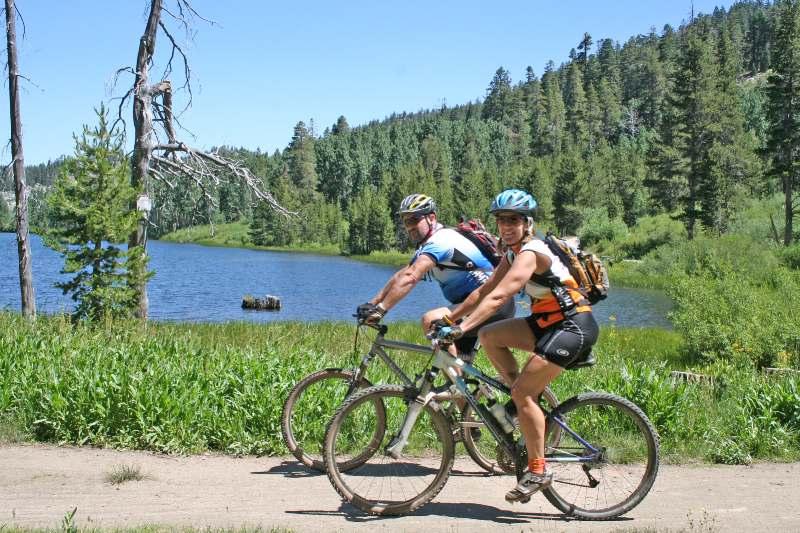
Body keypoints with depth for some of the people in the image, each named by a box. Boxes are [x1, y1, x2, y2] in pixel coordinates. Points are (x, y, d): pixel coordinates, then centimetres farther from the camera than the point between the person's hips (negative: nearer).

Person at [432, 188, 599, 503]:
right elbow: (484, 290, 10)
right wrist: (449, 318, 4)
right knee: (489, 336, 1)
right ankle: (530, 404, 9)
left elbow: (498, 297, -31)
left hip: (574, 327, -9)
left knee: (522, 393, -14)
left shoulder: (530, 253, -20)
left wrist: (461, 329, -36)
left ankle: (538, 471, -1)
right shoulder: (513, 253, 10)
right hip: (550, 322, 9)